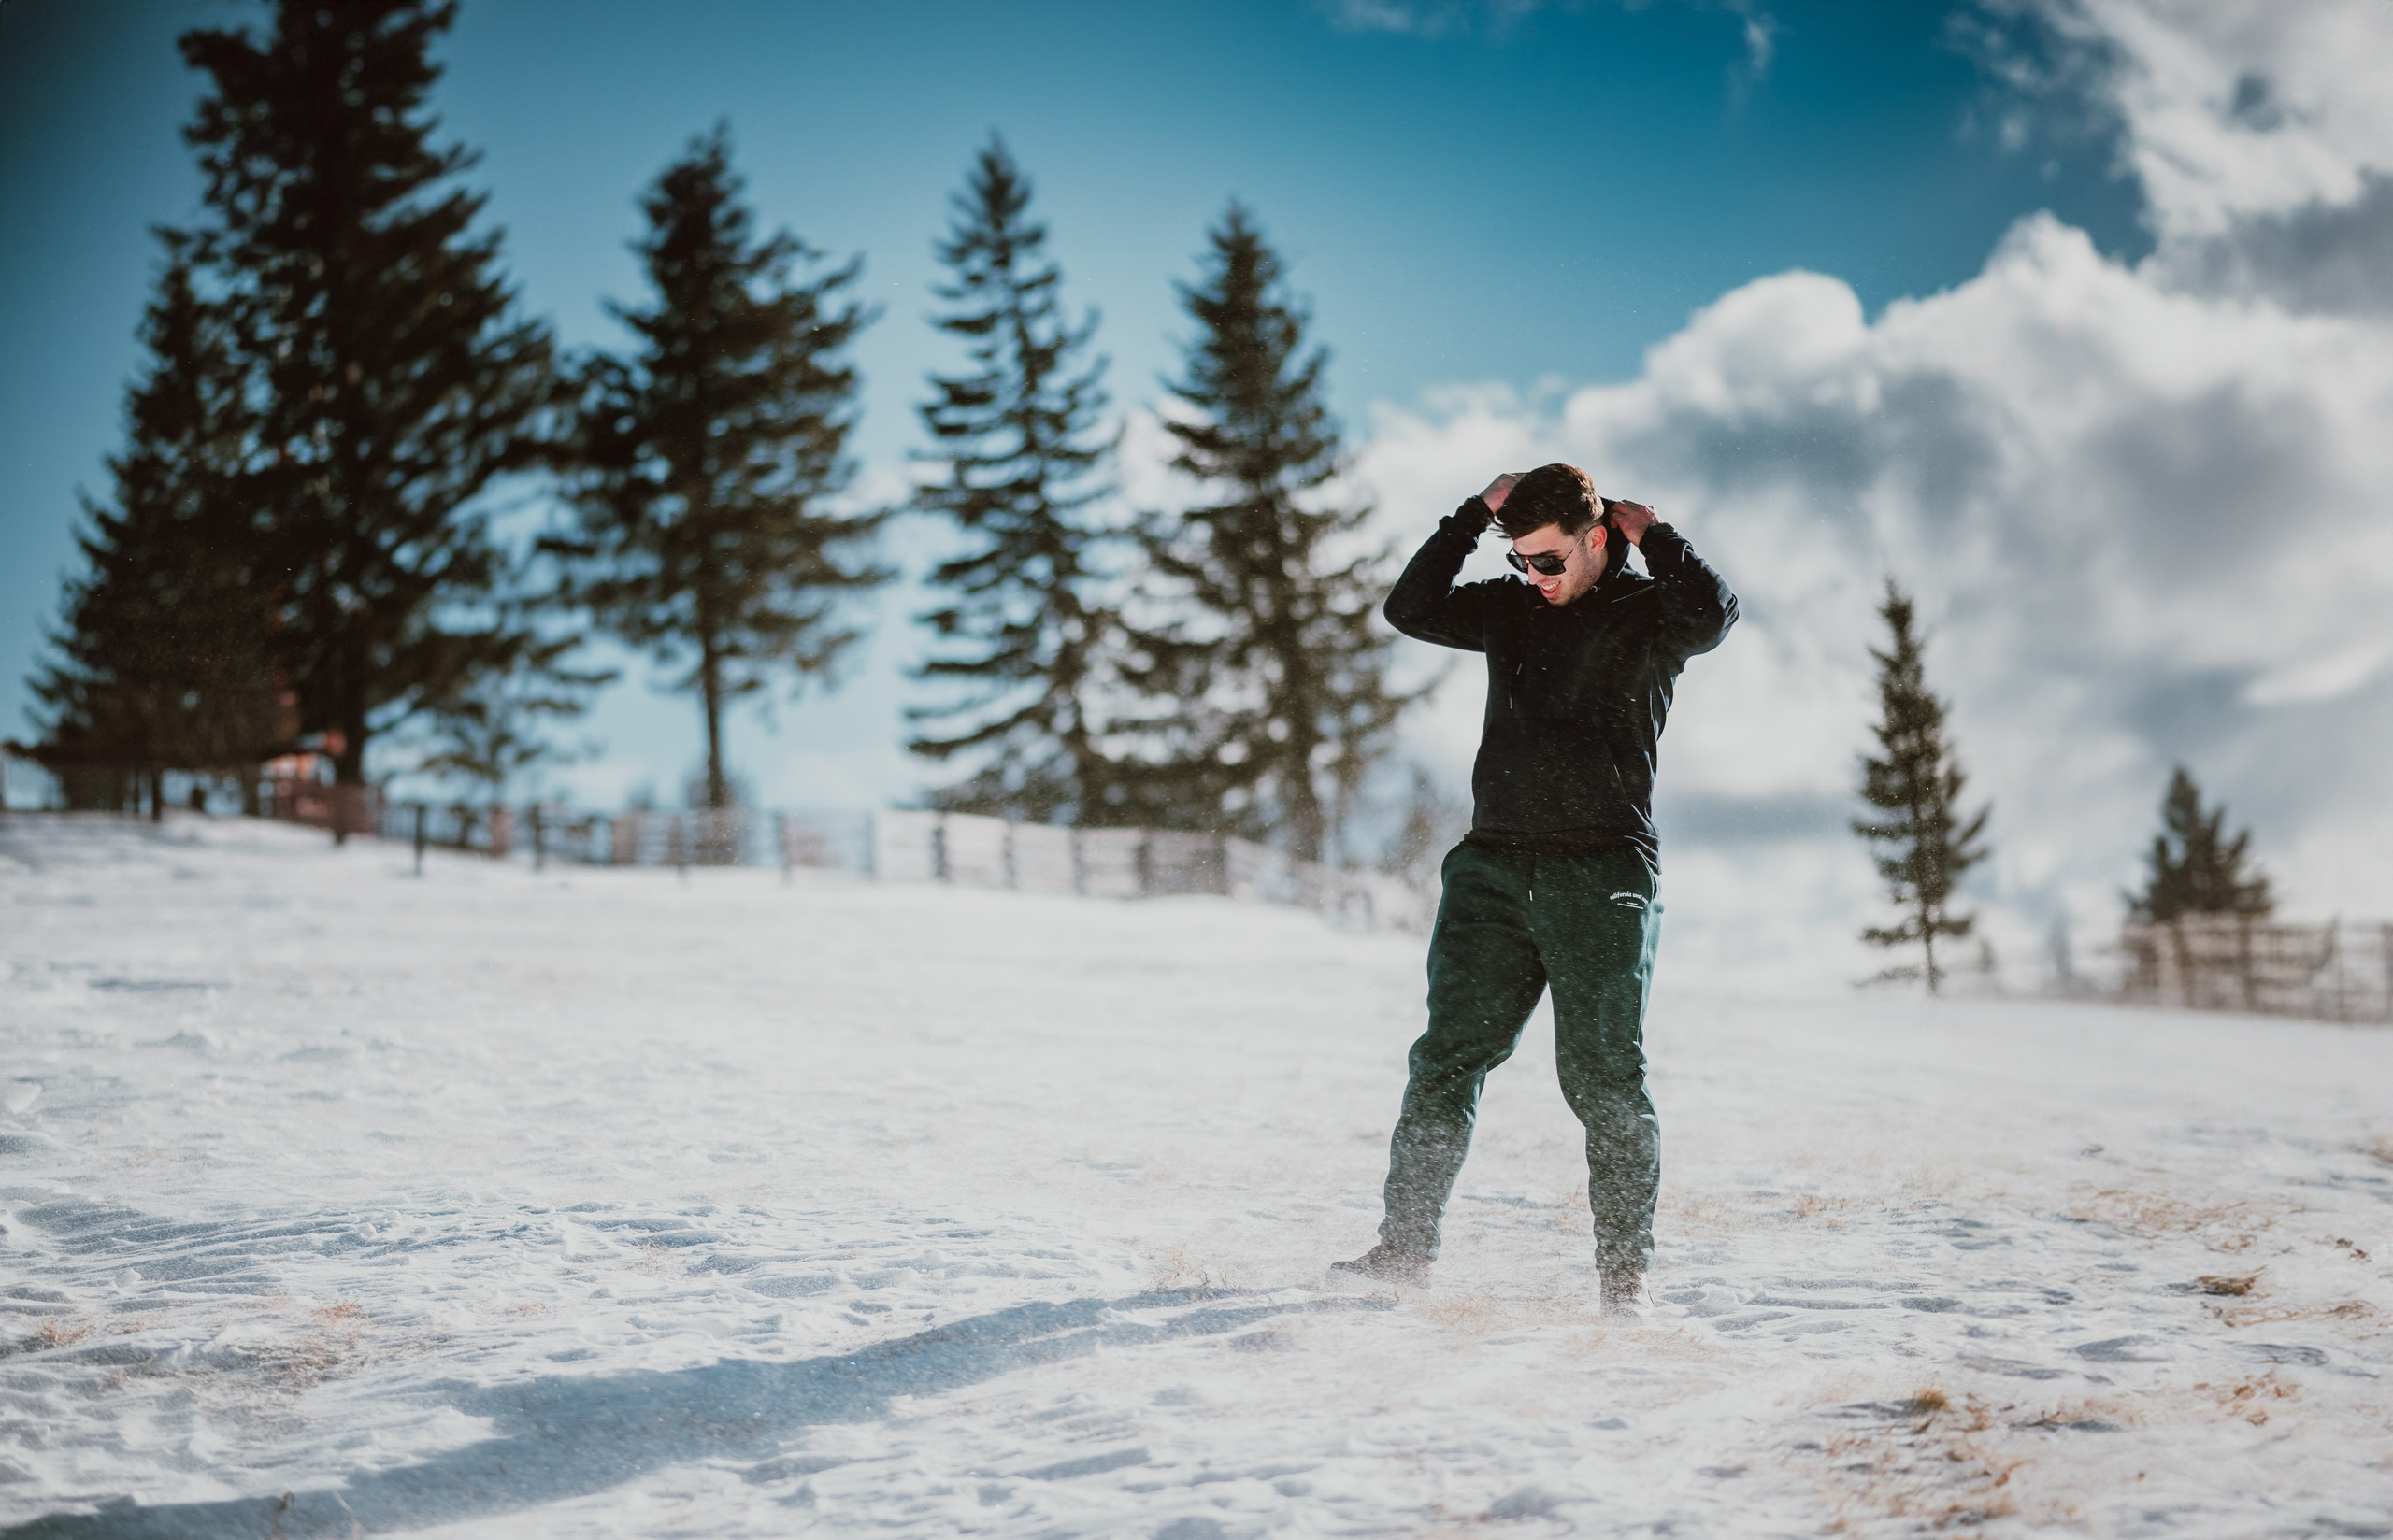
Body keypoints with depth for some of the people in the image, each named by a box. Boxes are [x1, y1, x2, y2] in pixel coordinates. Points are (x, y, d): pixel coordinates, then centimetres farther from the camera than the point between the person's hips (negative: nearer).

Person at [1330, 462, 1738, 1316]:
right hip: (1492, 869, 5)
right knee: (1447, 1059, 1)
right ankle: (1407, 1245, 5)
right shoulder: (1512, 610, 16)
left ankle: (1625, 1270, 6)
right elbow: (1411, 608, 12)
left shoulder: (1644, 615, 1)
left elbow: (1710, 613, -19)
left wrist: (1655, 534, -4)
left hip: (1602, 877, -4)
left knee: (1605, 1078, -2)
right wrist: (1474, 515, 7)